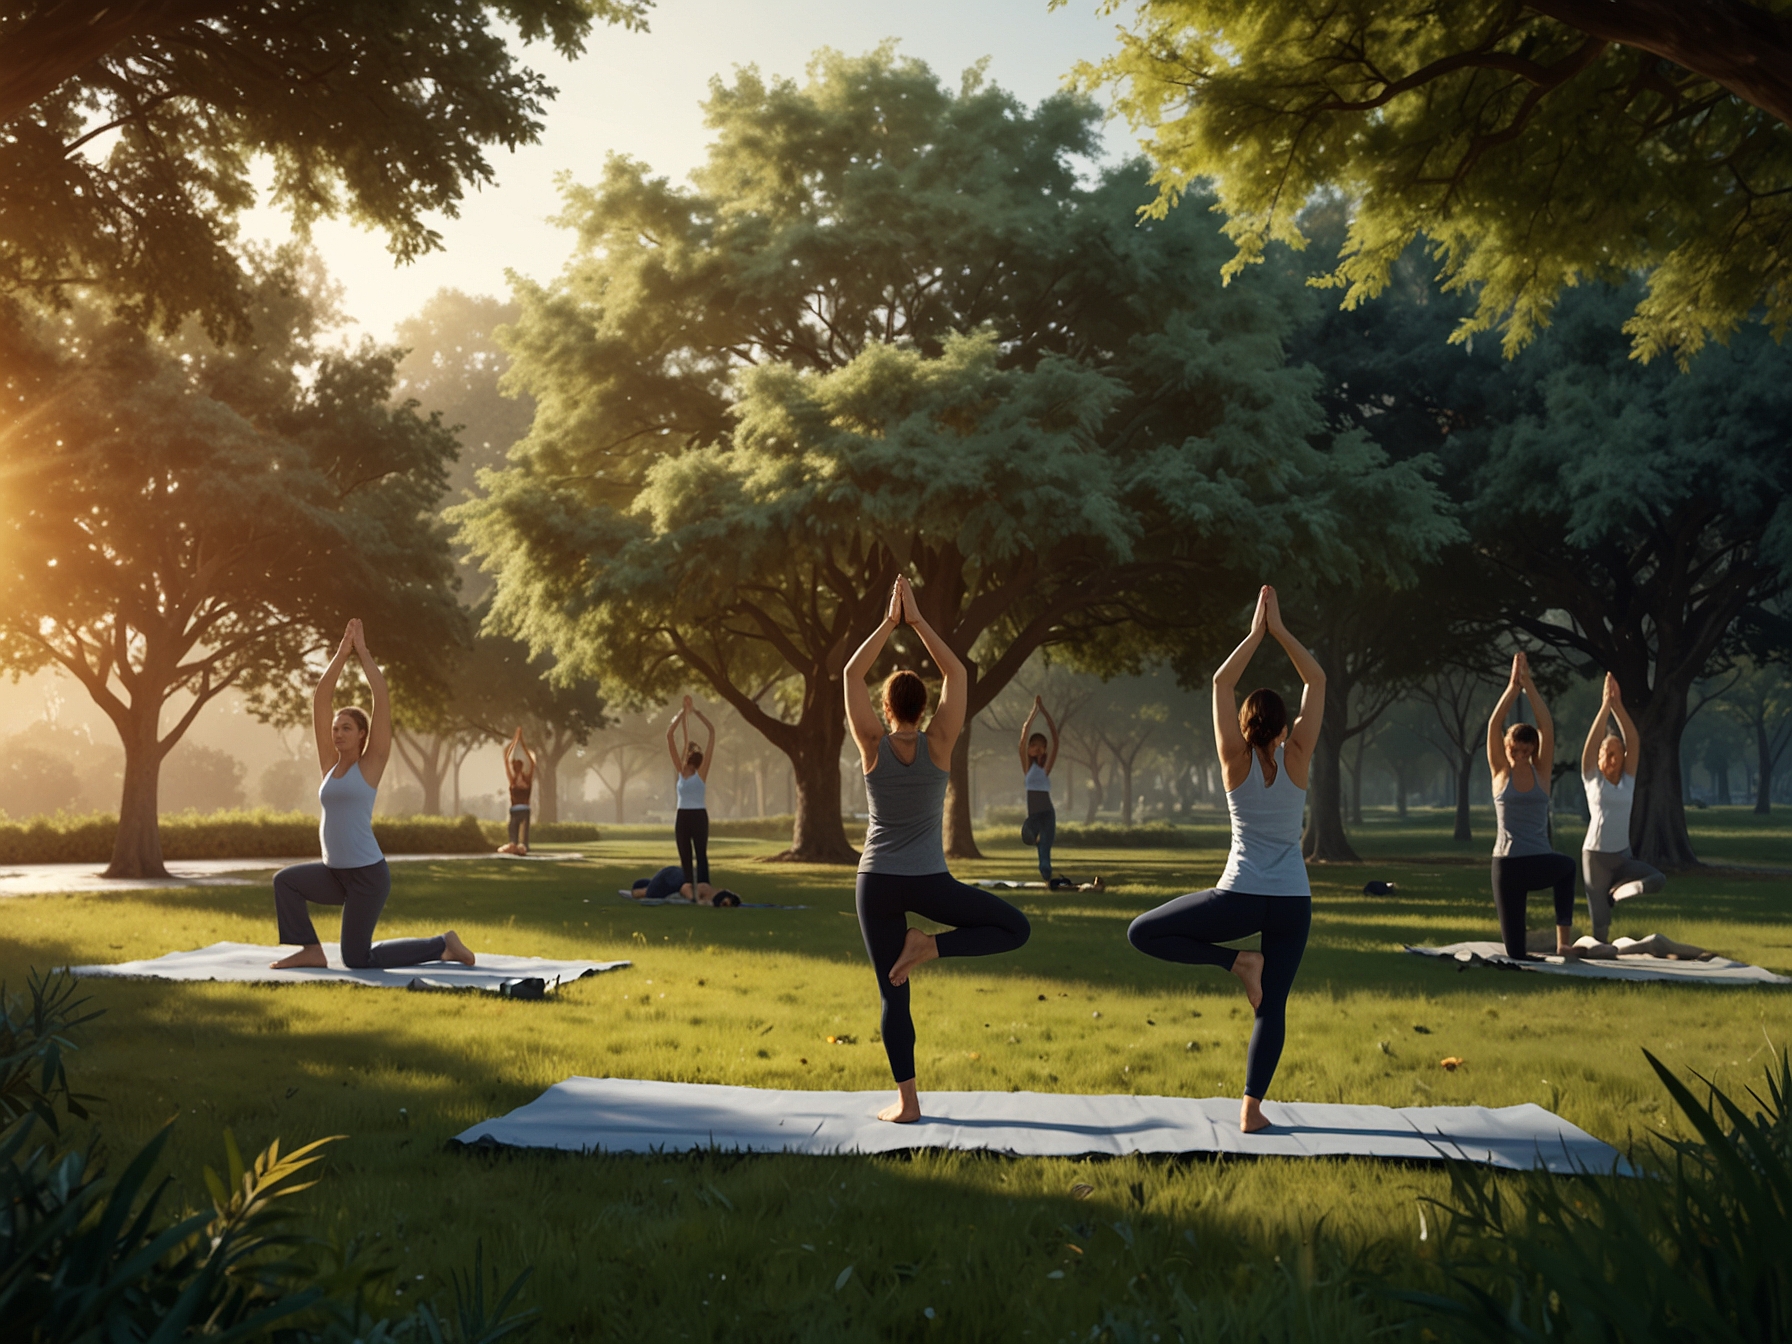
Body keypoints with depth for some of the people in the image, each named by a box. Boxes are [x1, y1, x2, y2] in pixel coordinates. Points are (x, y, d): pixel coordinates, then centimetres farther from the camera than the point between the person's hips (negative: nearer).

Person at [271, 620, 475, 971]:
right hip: (335, 873, 7)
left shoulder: (371, 764, -6)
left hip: (368, 874, -7)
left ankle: (442, 945, 8)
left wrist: (363, 653, -7)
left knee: (357, 960, -4)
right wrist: (341, 653, 0)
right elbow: (319, 701, 4)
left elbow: (383, 700, -12)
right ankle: (311, 950, 9)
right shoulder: (330, 764, 8)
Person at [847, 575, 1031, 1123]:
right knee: (1015, 927, 13)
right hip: (930, 884, -2)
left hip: (877, 885, 2)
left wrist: (890, 622, 2)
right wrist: (917, 621, 3)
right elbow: (956, 673, 1)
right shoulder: (938, 746, -6)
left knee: (893, 996, 7)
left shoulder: (874, 746, -6)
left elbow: (853, 674, 1)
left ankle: (907, 1101, 4)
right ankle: (930, 945, -6)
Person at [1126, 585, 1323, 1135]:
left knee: (1142, 934, 7)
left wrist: (1255, 634, 5)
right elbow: (1316, 681, 5)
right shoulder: (1296, 759, -1)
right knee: (1272, 1005, 9)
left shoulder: (1236, 762, -2)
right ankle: (1252, 1108, 5)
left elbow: (1222, 683, 2)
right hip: (1292, 902, 3)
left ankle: (1237, 961, -3)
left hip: (1241, 898, -3)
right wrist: (1279, 631, 3)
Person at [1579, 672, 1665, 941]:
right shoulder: (1592, 778, -2)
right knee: (1601, 923, -4)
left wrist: (1618, 705, -12)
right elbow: (1593, 741, -14)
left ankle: (1614, 891, 0)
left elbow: (1634, 742, -5)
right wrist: (1605, 704, -18)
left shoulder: (1628, 778, 5)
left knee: (1658, 880, -22)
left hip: (1624, 856, 4)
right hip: (1596, 855, -4)